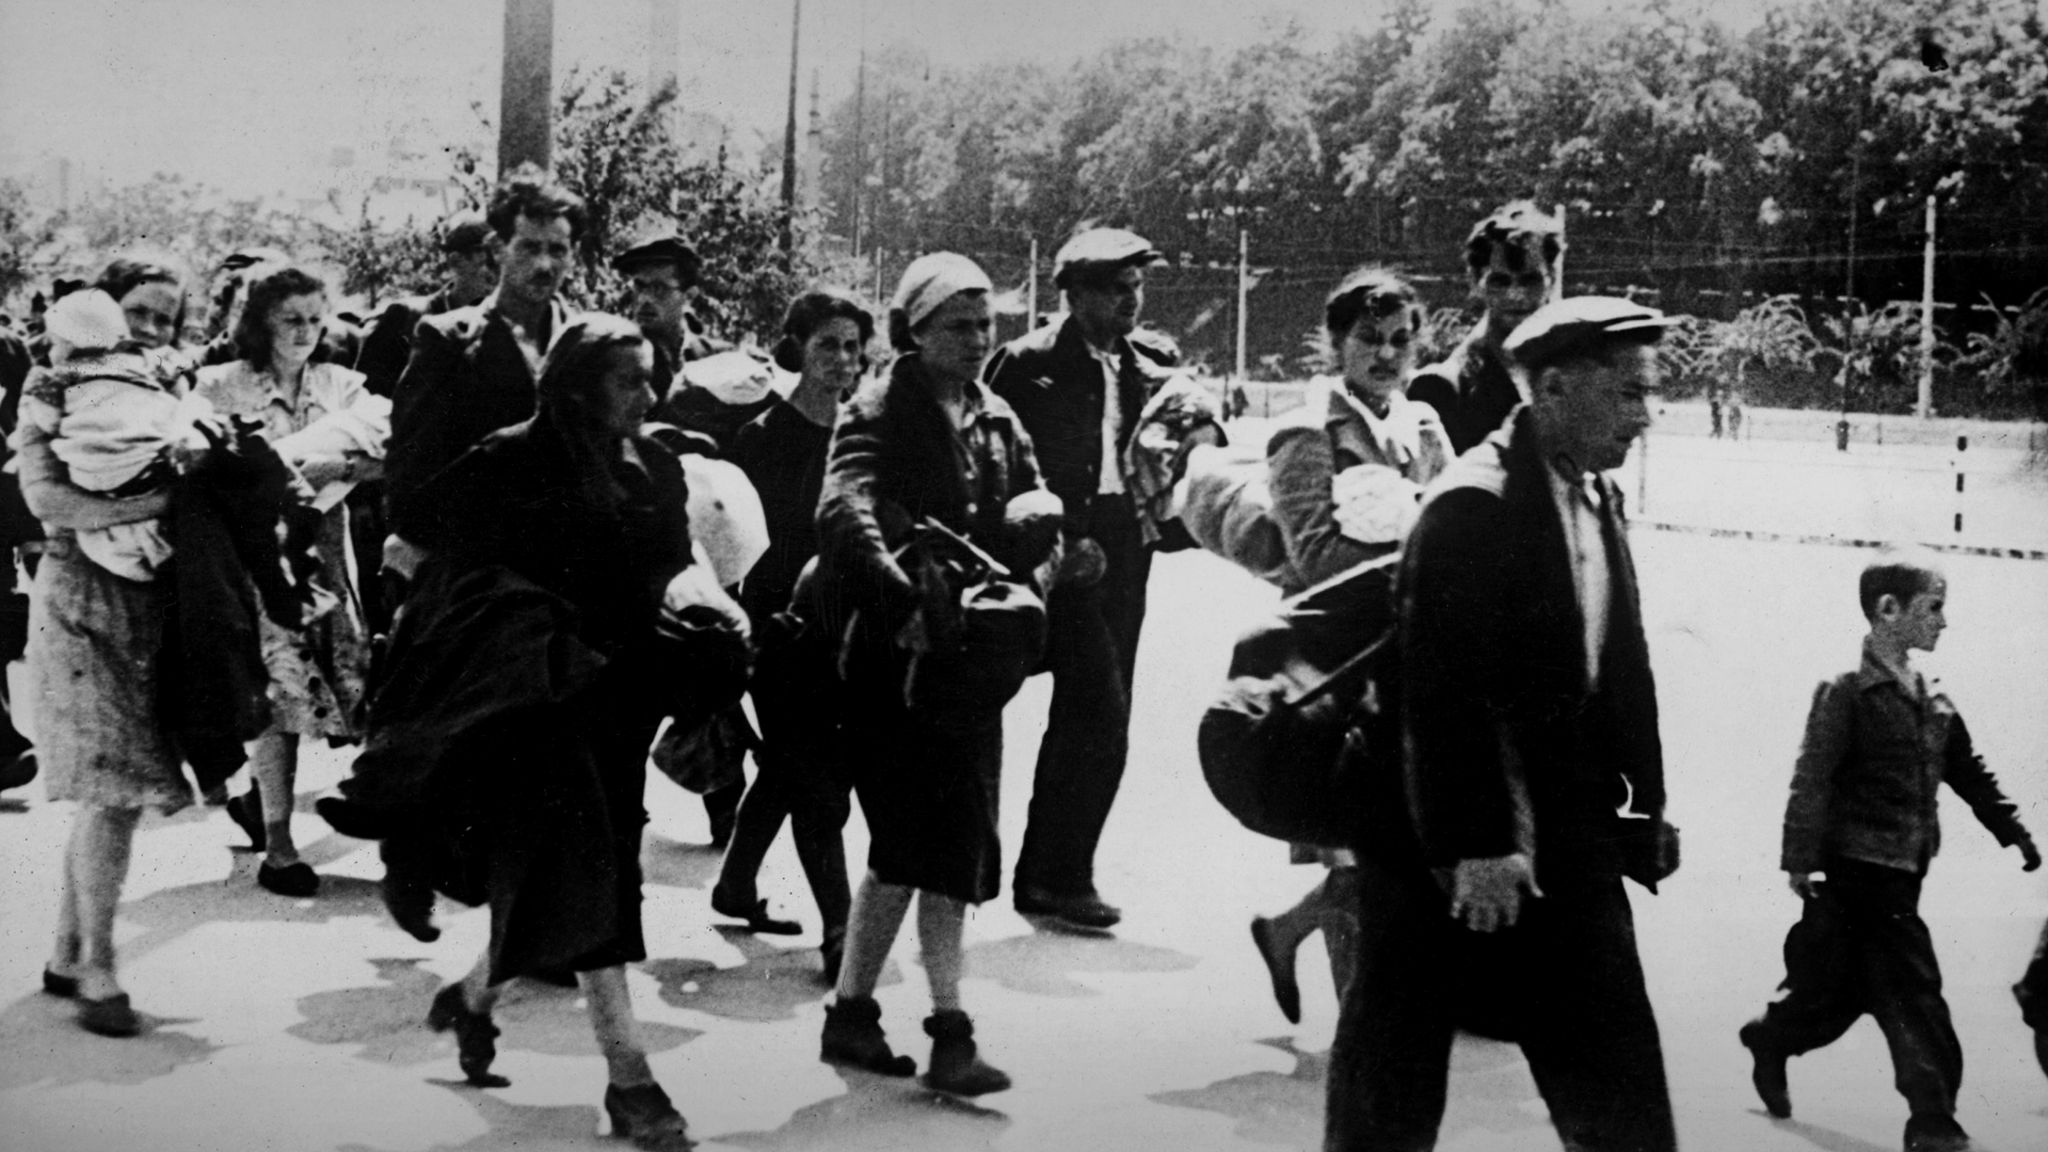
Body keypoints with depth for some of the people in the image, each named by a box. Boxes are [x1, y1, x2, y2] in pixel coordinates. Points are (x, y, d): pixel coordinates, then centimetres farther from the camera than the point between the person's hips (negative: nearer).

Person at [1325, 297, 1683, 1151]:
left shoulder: (1598, 497, 9)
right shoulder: (1471, 504, -18)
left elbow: (1620, 664, 14)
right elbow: (1445, 689, -22)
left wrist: (1644, 802, 11)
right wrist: (1473, 846, -23)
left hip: (1564, 823, 8)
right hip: (1446, 837, -8)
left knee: (1612, 1046, 11)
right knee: (1398, 1047, 6)